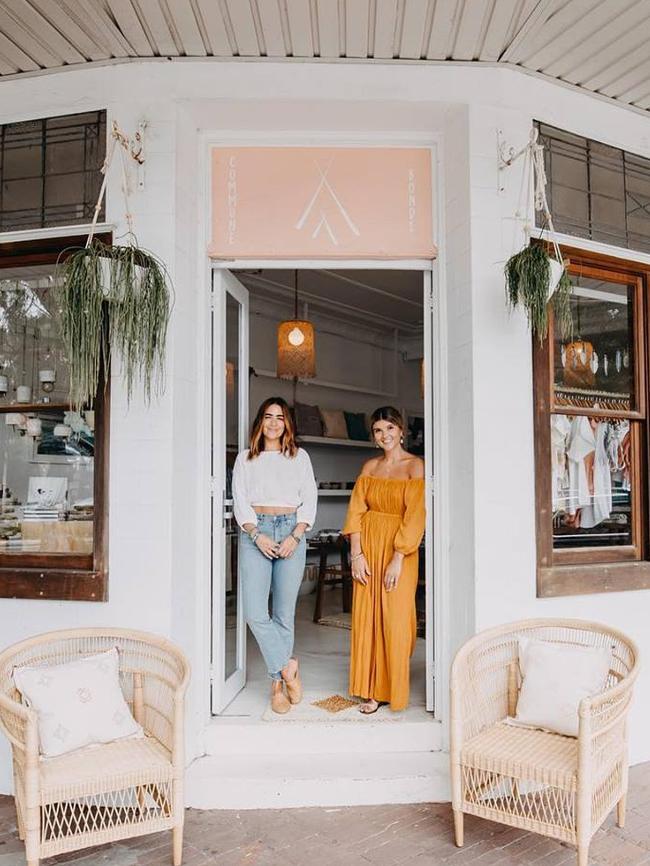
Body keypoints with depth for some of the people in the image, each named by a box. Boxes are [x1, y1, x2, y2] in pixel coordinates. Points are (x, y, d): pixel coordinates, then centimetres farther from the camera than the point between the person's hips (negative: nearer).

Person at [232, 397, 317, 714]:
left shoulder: (299, 457, 12)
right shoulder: (245, 459, 12)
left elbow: (310, 500, 7)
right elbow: (240, 502, 5)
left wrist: (295, 536, -7)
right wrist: (257, 535, -10)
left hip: (291, 531, 0)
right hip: (255, 533, 0)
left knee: (284, 613, 1)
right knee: (255, 613, -12)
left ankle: (277, 683, 13)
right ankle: (288, 666, 5)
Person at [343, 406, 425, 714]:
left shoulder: (415, 466, -6)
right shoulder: (370, 467, 9)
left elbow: (415, 515, -13)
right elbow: (356, 510, 4)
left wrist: (397, 559, -17)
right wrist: (356, 553, -5)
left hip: (399, 549, -4)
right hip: (368, 544, 4)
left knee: (395, 618, 0)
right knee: (367, 617, 5)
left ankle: (395, 690, 19)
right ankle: (372, 690, 17)